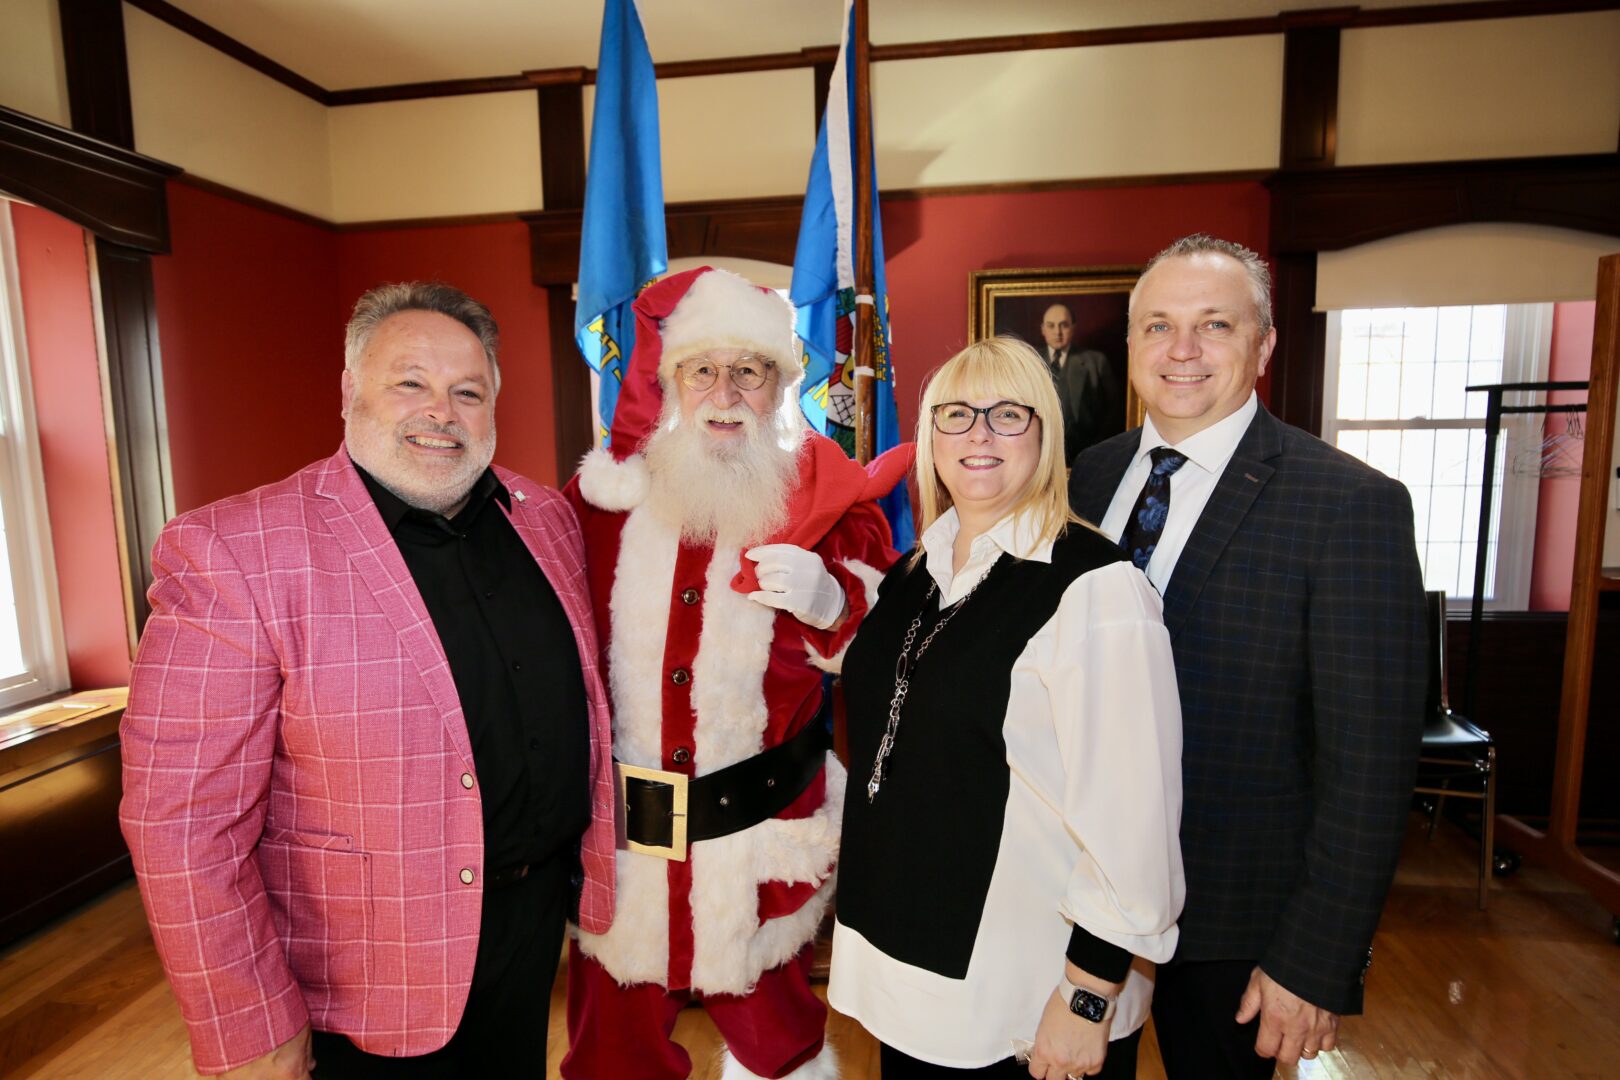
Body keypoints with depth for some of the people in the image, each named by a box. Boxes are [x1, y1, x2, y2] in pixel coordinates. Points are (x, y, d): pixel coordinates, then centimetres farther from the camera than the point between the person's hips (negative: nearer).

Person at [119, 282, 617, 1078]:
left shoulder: (547, 518, -2)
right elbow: (184, 821, -18)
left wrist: (592, 862, 10)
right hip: (370, 976, -4)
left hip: (538, 912, 5)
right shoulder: (231, 553, -19)